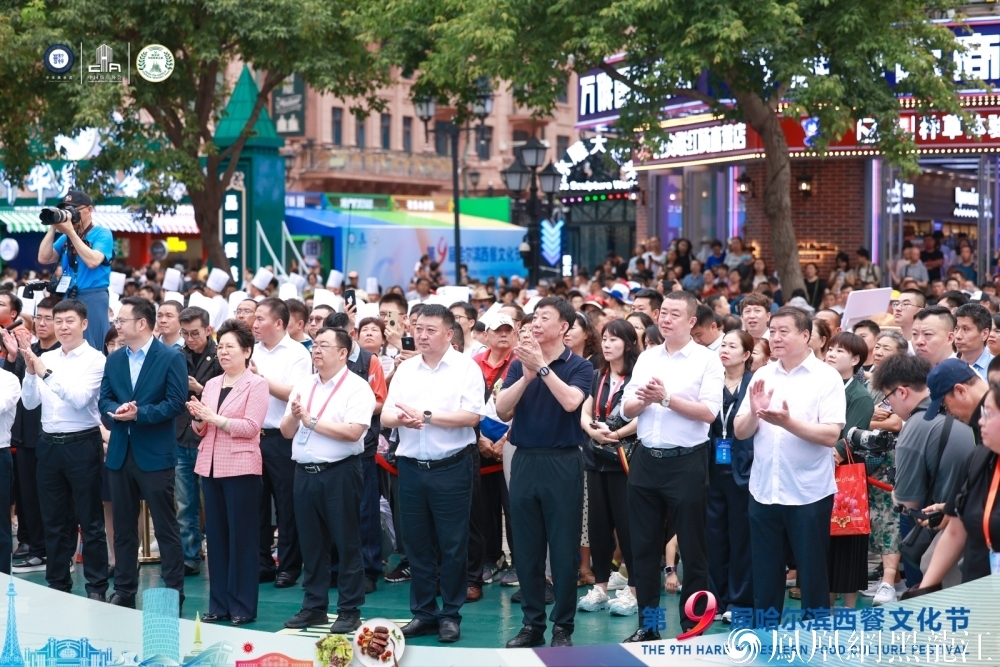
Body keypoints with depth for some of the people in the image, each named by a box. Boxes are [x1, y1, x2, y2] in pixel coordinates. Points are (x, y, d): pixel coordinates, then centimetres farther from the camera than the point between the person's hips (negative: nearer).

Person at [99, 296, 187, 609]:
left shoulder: (171, 357, -6)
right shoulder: (113, 360, 11)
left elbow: (176, 402, -13)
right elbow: (104, 401, 8)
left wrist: (139, 413, -20)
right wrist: (117, 411, -14)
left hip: (155, 453, -6)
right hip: (120, 452, 6)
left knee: (165, 526, 0)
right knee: (123, 525, 11)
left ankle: (173, 592, 6)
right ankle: (124, 590, 19)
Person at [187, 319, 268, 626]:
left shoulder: (256, 384, -4)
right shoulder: (211, 384, 14)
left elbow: (251, 426, -14)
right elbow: (201, 430, 15)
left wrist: (214, 418, -16)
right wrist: (198, 418, -6)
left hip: (240, 467, -6)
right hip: (210, 466, 6)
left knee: (241, 537, -1)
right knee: (215, 535, 9)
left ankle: (243, 606, 6)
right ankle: (219, 604, 16)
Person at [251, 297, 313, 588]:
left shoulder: (297, 353, -6)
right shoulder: (254, 351, 11)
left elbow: (294, 394, -17)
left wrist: (261, 378, -15)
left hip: (282, 439, -6)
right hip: (254, 436, 6)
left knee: (286, 506, 1)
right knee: (256, 503, 10)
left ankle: (289, 566, 10)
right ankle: (261, 563, 19)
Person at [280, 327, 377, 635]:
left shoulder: (356, 388, -7)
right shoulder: (303, 386, 12)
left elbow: (353, 432, -20)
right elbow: (286, 431, 11)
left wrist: (311, 421, -14)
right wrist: (294, 415, -11)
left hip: (339, 473, -6)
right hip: (305, 472, 6)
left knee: (346, 544, 1)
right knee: (311, 543, 12)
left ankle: (350, 610, 9)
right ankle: (314, 607, 21)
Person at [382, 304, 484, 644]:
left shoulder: (466, 368, -4)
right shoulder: (405, 369, 10)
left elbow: (471, 415, -15)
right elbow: (386, 415, 5)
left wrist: (426, 416, -17)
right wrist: (400, 418, -18)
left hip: (451, 467, -4)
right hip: (411, 467, 4)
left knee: (452, 545, 3)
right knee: (416, 543, 10)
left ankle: (450, 614, 14)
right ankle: (423, 613, 20)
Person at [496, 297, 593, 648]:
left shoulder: (579, 366, -2)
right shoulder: (519, 364, 8)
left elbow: (570, 402, -21)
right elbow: (502, 410, -4)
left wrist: (542, 366, -19)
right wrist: (527, 375, -16)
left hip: (563, 462, -4)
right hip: (524, 460, 4)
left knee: (564, 549, 1)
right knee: (526, 549, 8)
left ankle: (562, 626, 10)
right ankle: (532, 623, 18)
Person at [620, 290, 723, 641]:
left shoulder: (707, 360, -5)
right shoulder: (646, 358, 10)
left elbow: (709, 412, -15)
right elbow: (627, 410, 7)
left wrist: (667, 398, -20)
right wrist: (642, 400, -13)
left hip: (686, 462, -5)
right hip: (646, 459, 5)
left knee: (692, 548, 3)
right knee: (644, 546, 10)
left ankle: (692, 625, 13)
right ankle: (647, 623, 20)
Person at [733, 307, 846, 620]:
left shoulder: (827, 377, -6)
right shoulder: (762, 376, 7)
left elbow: (831, 435, -15)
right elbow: (740, 432, 4)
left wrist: (788, 422, -26)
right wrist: (754, 412, -16)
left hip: (809, 493, -4)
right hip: (763, 490, 4)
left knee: (812, 575, 5)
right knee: (765, 576, 12)